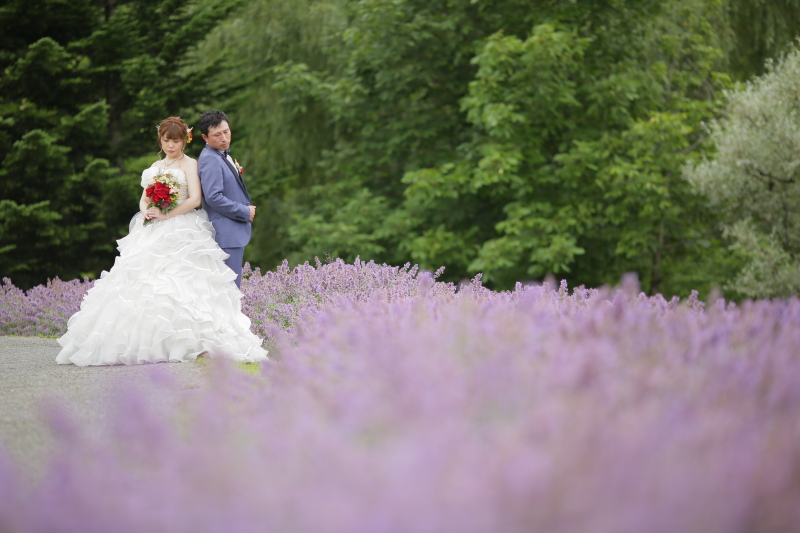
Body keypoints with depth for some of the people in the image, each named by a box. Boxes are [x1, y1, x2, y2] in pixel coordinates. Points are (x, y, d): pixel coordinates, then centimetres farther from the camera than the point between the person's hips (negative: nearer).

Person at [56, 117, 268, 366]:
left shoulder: (189, 164, 3)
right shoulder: (156, 167, 22)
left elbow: (195, 199, -9)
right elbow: (144, 198, 21)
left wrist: (165, 215, -15)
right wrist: (146, 212, -2)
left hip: (180, 233, -6)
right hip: (152, 234, 6)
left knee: (177, 285, -18)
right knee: (142, 284, -6)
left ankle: (180, 344, -19)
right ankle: (143, 343, -9)